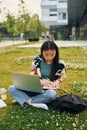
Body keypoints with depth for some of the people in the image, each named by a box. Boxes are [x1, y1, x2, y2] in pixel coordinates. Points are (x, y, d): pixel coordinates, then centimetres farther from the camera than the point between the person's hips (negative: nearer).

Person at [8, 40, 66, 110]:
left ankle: (23, 100, -25)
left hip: (49, 90, -1)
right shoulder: (37, 60, -6)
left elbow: (63, 76, 8)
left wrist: (57, 81, -14)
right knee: (11, 89, -16)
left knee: (52, 94, -40)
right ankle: (31, 103, -34)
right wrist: (42, 82, -24)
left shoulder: (60, 63, -9)